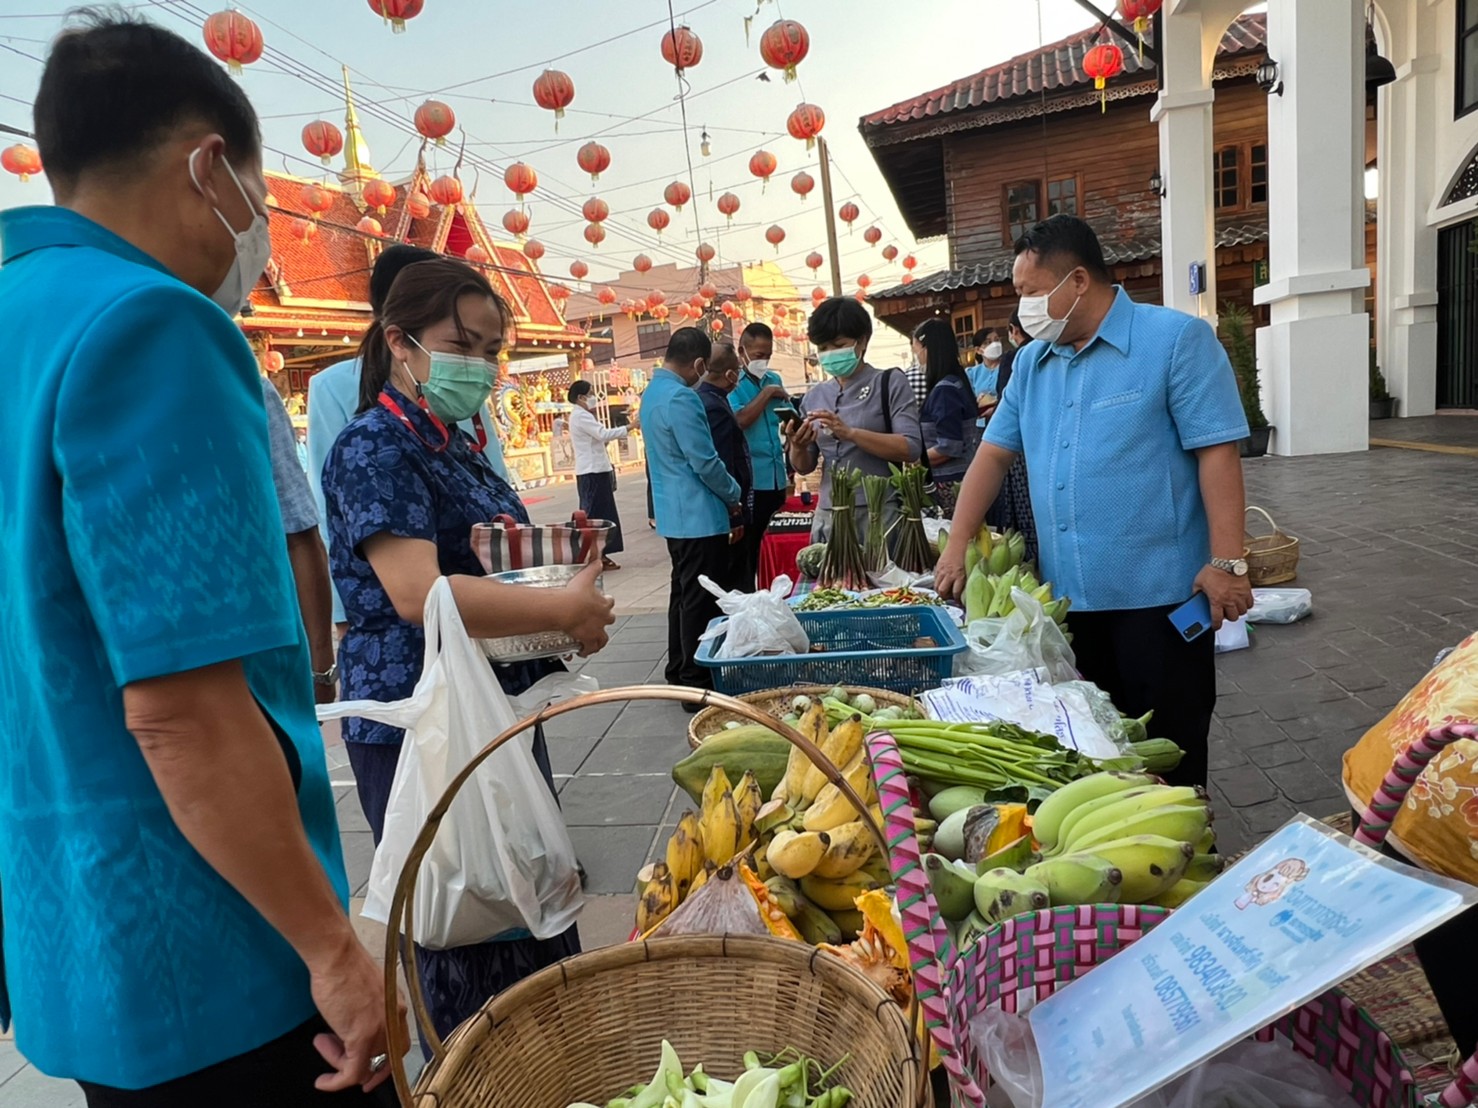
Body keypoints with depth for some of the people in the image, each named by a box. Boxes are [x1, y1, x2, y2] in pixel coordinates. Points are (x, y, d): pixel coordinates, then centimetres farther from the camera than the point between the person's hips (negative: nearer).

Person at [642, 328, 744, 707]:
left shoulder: (652, 392, 12)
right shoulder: (681, 398, -20)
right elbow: (704, 462, -20)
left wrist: (725, 493, 17)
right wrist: (734, 496, -3)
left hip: (674, 515, 10)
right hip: (699, 516, -10)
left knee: (684, 592, 18)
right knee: (701, 601, -4)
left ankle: (679, 671, 27)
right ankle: (697, 684, 2)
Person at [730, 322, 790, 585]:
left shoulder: (774, 379, 12)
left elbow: (792, 421, 19)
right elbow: (740, 420, -21)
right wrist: (766, 394, -11)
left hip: (777, 477, 6)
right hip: (750, 480, -6)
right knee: (749, 548, 2)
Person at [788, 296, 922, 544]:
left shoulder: (890, 384, 0)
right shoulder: (814, 397, 12)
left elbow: (911, 449, -12)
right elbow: (804, 467, 15)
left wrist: (850, 433, -20)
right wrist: (798, 447, -7)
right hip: (828, 516, 4)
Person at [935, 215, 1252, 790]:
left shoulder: (1176, 339, -6)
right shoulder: (1032, 361, 12)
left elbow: (1217, 451, -11)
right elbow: (993, 454, 14)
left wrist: (1226, 562, -17)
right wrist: (957, 547, 7)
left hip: (1158, 592, -6)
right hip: (1068, 592, 6)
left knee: (1168, 748, 5)